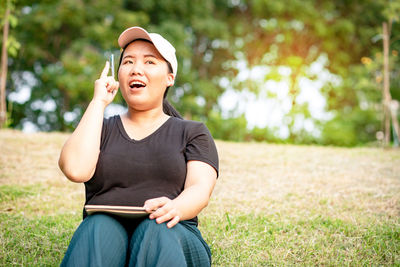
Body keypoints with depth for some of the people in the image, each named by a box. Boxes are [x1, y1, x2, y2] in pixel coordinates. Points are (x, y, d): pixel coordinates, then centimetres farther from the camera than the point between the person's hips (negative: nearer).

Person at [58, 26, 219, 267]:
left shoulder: (193, 133, 17)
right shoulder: (102, 129, 20)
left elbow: (200, 188, -1)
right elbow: (76, 170, -3)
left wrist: (175, 208, -26)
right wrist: (99, 101, 5)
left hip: (171, 238, 0)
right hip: (102, 235, 1)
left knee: (155, 229, -35)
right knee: (100, 227, -34)